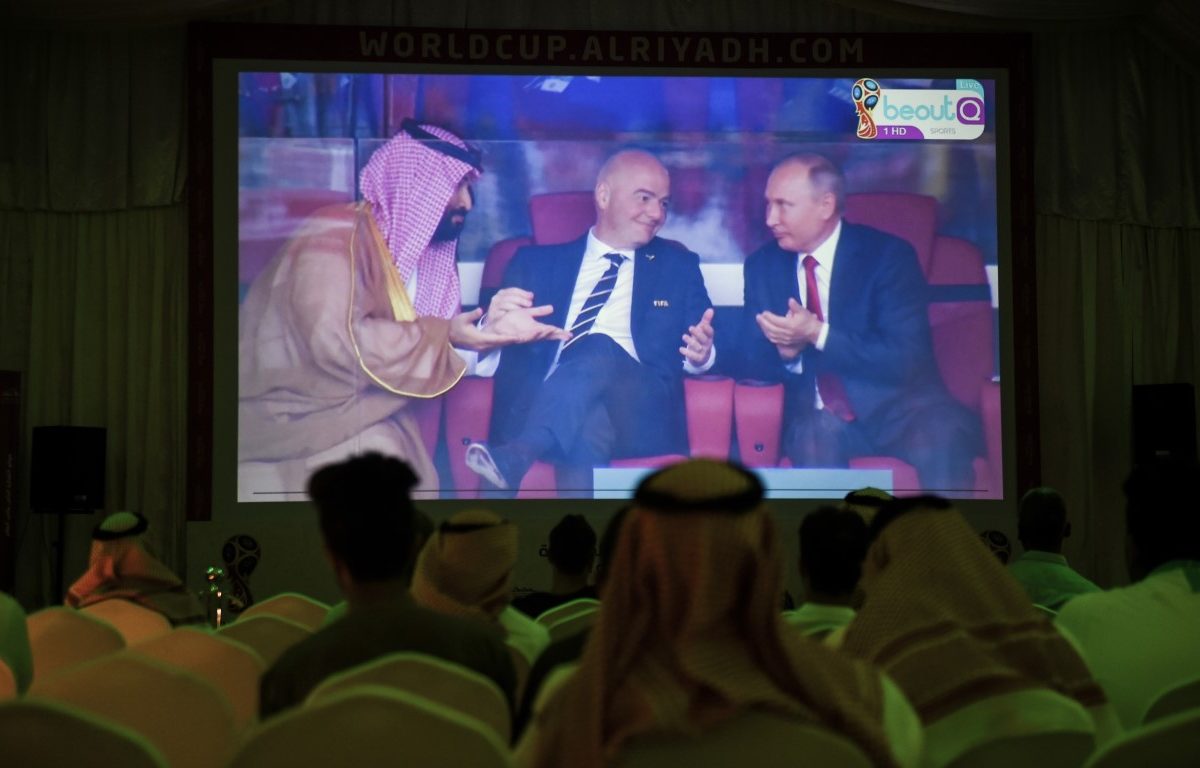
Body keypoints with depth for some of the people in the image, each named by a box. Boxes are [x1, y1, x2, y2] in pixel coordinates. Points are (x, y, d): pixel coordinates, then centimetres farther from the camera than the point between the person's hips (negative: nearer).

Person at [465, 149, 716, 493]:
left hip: (641, 414, 1)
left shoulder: (679, 266, 23)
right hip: (549, 407, 0)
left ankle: (515, 457, -49)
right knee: (587, 423, -40)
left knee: (599, 350, -35)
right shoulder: (537, 261, 22)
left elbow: (702, 350, 16)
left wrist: (701, 353, -9)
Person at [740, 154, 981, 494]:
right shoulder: (762, 265, 9)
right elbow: (752, 362, 7)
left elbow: (907, 359, -12)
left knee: (944, 433, -34)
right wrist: (786, 351, -17)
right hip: (818, 416, 2)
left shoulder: (887, 255, -3)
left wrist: (818, 334, -21)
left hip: (894, 406, -2)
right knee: (816, 435, -34)